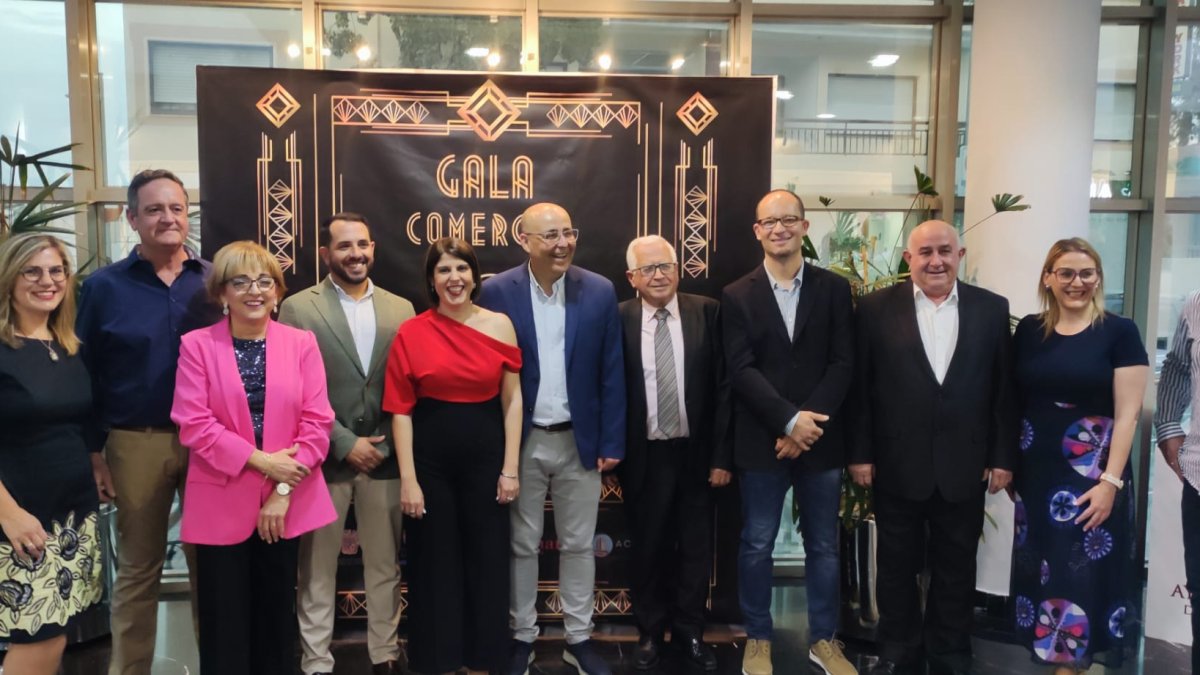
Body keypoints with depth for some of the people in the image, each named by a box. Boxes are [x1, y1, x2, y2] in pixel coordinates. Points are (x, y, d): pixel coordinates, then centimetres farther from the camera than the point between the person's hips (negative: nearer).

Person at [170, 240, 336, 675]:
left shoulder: (301, 343, 2)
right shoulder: (197, 345, -2)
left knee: (277, 616, 14)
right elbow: (193, 424, -9)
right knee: (225, 622, 8)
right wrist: (261, 460, -16)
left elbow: (317, 422, -3)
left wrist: (283, 491, -10)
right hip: (221, 505, -1)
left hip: (286, 502, 2)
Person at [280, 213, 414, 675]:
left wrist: (392, 444, -2)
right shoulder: (298, 309, -3)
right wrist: (344, 443, -11)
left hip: (385, 457, 3)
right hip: (324, 458, -2)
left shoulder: (400, 309, 6)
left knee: (384, 564, 13)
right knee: (318, 567, 9)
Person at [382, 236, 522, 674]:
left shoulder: (499, 325, -1)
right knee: (435, 566, 11)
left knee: (488, 564, 11)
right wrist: (408, 479, -8)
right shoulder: (411, 333, -4)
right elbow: (400, 410, -4)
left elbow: (512, 400, 1)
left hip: (485, 457, 1)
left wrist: (510, 468, -3)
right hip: (431, 461, -1)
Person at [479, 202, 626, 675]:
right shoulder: (496, 292, -7)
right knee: (522, 546, 12)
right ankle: (522, 637, 30)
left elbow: (611, 374, -1)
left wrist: (611, 442, -2)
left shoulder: (600, 292, -3)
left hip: (580, 441, 1)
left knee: (578, 545, 13)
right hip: (520, 442, -1)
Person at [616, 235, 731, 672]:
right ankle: (650, 633, 34)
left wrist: (722, 454, -6)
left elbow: (723, 386, -3)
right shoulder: (617, 320, -5)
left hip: (696, 454, 1)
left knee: (695, 550, 14)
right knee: (648, 550, 15)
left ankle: (690, 632, 34)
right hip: (643, 457, -1)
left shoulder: (707, 312, -3)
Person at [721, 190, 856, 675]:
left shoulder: (834, 289, 4)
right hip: (762, 442, -1)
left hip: (822, 439, 1)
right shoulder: (737, 296, 1)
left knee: (823, 545, 12)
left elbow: (843, 365, -3)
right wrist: (789, 420, -17)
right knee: (757, 545, 8)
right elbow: (741, 370, -7)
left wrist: (808, 424, -13)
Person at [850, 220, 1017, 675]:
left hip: (964, 465, 1)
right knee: (897, 566, 13)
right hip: (897, 464, -1)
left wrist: (1003, 457, 1)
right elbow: (860, 387, -3)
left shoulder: (992, 309, 3)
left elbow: (1004, 389, 3)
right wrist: (860, 453, -5)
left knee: (956, 568, 13)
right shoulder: (876, 308, -2)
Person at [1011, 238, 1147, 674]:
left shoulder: (1120, 332, -5)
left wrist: (1110, 480, -15)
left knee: (1085, 572, 3)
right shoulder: (1028, 330, 4)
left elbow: (1127, 414, -9)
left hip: (1092, 477, -3)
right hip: (1036, 475, 4)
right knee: (1042, 570, 12)